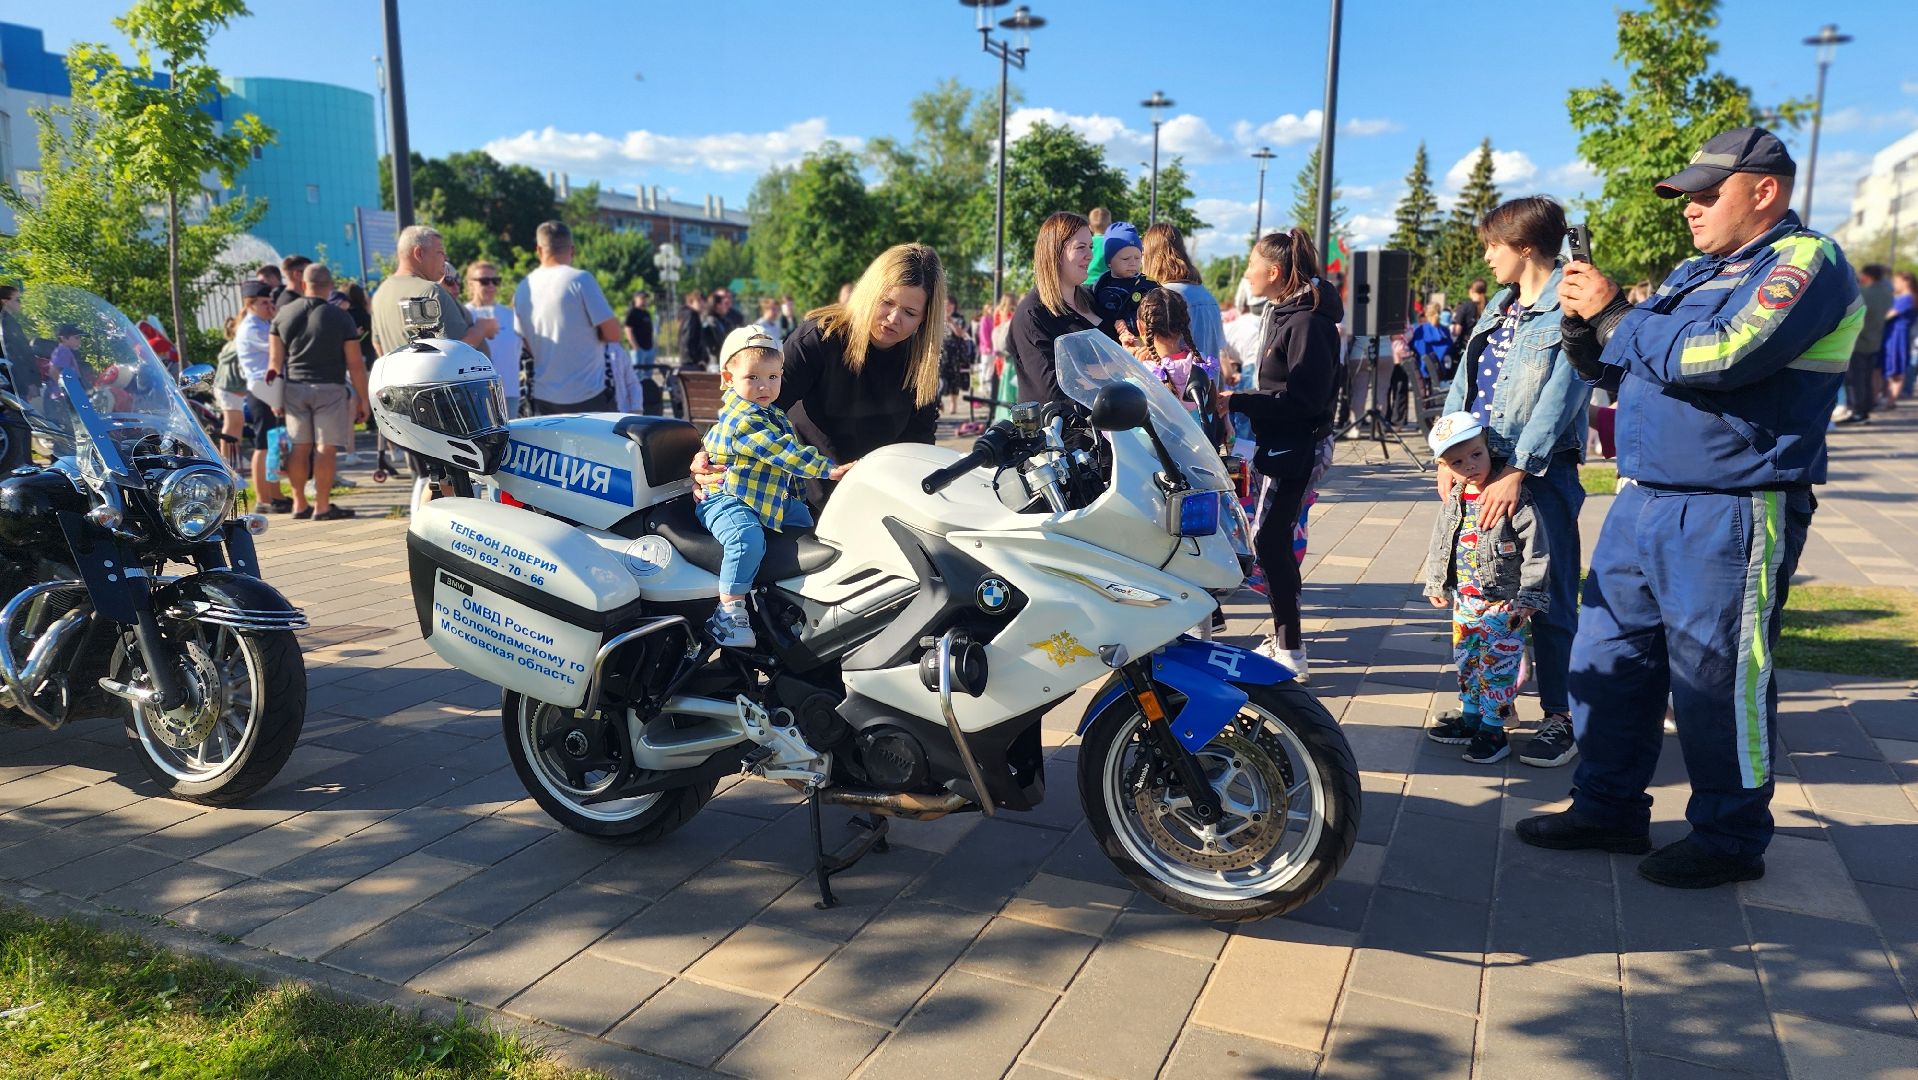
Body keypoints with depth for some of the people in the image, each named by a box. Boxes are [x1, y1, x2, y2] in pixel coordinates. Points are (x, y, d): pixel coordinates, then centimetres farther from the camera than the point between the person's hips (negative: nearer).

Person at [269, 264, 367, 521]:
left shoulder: (282, 315, 5)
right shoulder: (340, 318, -7)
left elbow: (275, 360, 6)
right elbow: (355, 364, -9)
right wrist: (363, 398, -2)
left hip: (294, 388, 4)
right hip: (329, 389, -4)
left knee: (299, 447, 10)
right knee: (326, 447, -3)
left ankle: (299, 504, 16)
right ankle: (322, 506, -2)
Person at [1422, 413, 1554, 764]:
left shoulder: (1513, 498, -16)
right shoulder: (1454, 501, 4)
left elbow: (1536, 550, -15)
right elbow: (1440, 544, 17)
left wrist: (1529, 596, -15)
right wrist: (1436, 584, 19)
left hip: (1503, 604, -7)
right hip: (1464, 600, 7)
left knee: (1497, 667, 0)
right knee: (1466, 662, 17)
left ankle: (1493, 730, 9)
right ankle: (1471, 719, 31)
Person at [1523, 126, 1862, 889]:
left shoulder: (1806, 263, -8)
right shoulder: (1694, 273, 18)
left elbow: (1717, 355, -25)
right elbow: (1613, 369, 20)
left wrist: (1612, 314, -15)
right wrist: (1584, 326, 0)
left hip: (1729, 517, -8)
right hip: (1644, 503, 9)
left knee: (1716, 684, -1)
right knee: (1608, 661, 11)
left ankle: (1731, 840, 15)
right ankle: (1609, 810, 24)